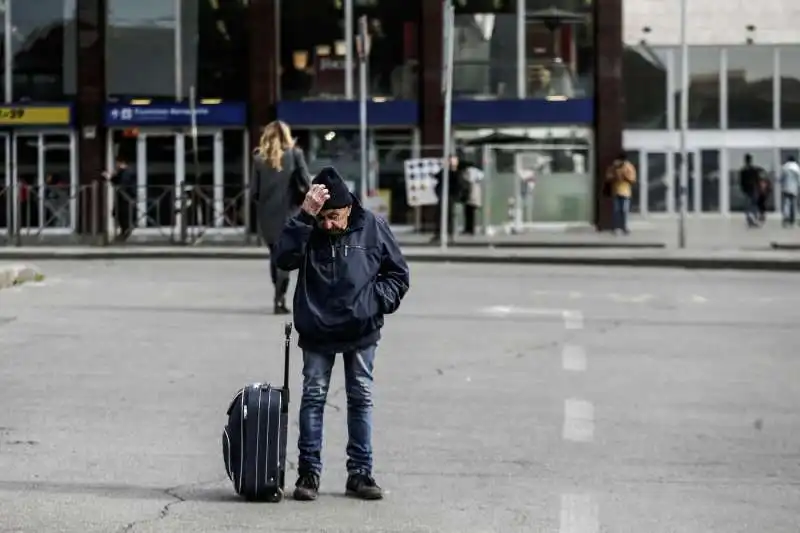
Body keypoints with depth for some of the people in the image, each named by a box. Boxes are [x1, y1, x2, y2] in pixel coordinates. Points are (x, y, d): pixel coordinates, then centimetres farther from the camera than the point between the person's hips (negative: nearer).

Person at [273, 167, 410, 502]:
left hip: (361, 333, 1)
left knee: (361, 398, 6)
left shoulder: (372, 228, -5)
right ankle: (309, 472, 7)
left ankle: (360, 473, 13)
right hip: (317, 332, -1)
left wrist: (379, 301, -11)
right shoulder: (306, 230, -6)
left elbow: (397, 272, 4)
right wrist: (305, 216, -29)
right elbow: (284, 258, -24)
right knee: (313, 396, 0)